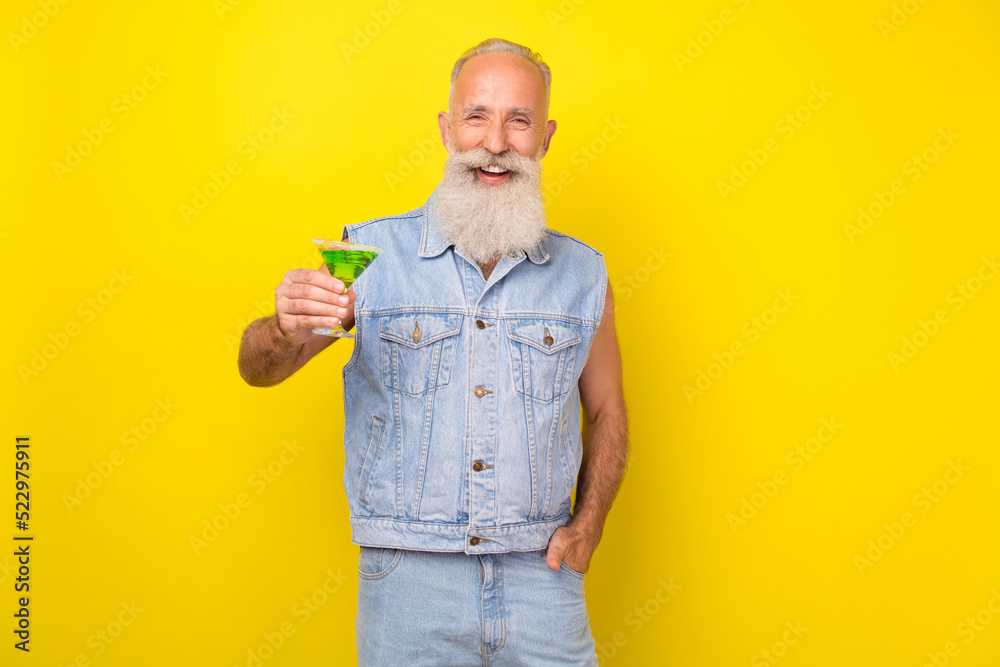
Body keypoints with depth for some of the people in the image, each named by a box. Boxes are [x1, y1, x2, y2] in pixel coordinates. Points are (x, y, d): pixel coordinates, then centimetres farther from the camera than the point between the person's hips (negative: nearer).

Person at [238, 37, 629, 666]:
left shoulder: (583, 272, 3)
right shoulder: (372, 253, -4)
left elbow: (606, 410, 13)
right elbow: (259, 371, -2)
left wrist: (587, 525, 0)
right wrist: (285, 331, -24)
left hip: (539, 578, 2)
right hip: (409, 582, -1)